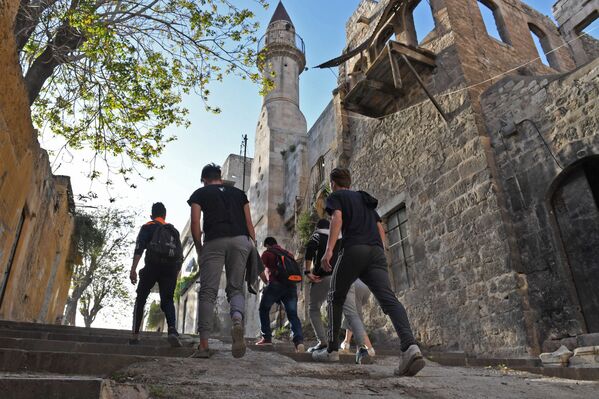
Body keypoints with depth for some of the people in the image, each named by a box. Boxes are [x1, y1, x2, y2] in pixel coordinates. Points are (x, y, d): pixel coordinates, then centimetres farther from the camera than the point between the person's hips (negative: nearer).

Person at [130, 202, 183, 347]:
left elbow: (139, 248, -4)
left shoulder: (148, 227, 12)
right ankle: (172, 331, -21)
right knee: (167, 300, 3)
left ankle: (135, 334, 11)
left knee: (140, 299, 14)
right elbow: (180, 255, 18)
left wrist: (133, 269, -11)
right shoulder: (173, 230, 22)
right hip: (170, 269, 2)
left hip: (152, 267, -2)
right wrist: (175, 274, 25)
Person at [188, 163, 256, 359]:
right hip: (240, 240, 2)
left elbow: (195, 223, 4)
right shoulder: (238, 193, 25)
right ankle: (237, 319, -23)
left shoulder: (200, 194, 18)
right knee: (236, 288, 8)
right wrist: (254, 246, 15)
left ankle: (204, 345, -3)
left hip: (214, 241, -2)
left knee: (207, 291, 1)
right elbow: (249, 223, 15)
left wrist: (199, 248, 12)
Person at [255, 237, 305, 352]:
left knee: (264, 310, 16)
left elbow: (261, 271, 3)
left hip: (275, 284, -4)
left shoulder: (267, 253, 11)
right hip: (291, 286, 4)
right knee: (293, 314, 0)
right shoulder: (288, 254, 25)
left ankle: (267, 338, 12)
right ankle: (299, 341, -19)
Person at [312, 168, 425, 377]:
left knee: (336, 298, 13)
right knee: (388, 299, -11)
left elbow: (337, 218, -7)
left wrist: (329, 249, -17)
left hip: (353, 249, -5)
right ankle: (409, 346, -33)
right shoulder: (365, 199, 33)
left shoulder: (336, 197, 14)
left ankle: (332, 349, 15)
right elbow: (380, 228, 26)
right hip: (377, 251, 5)